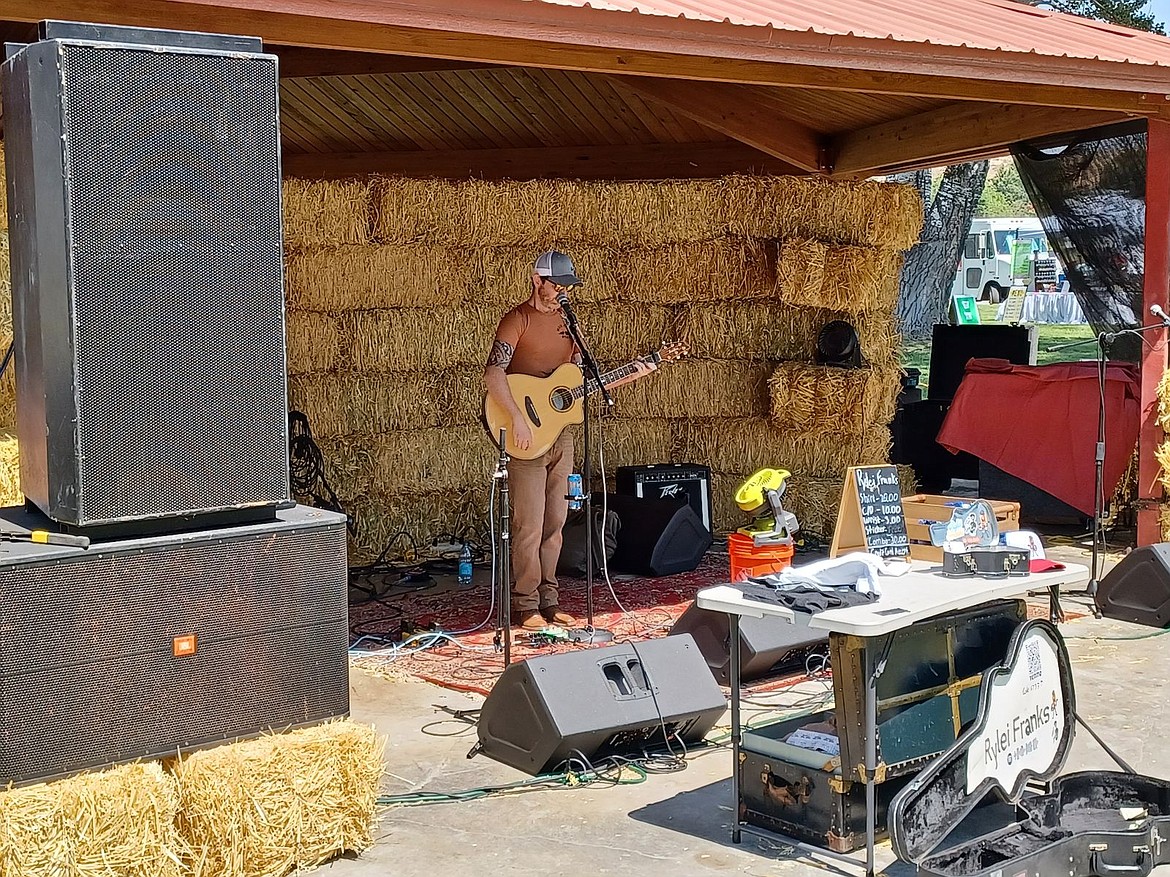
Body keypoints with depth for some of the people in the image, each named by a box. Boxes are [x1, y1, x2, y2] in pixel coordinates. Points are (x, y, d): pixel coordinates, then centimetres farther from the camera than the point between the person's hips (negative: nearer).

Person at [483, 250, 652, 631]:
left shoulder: (567, 321, 14)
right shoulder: (518, 320, -8)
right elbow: (493, 374, -19)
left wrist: (629, 376, 5)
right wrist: (517, 418, -28)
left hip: (560, 432, 7)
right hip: (528, 436, -7)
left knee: (555, 521, 11)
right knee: (530, 524, -5)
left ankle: (548, 599, 19)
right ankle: (526, 604, 4)